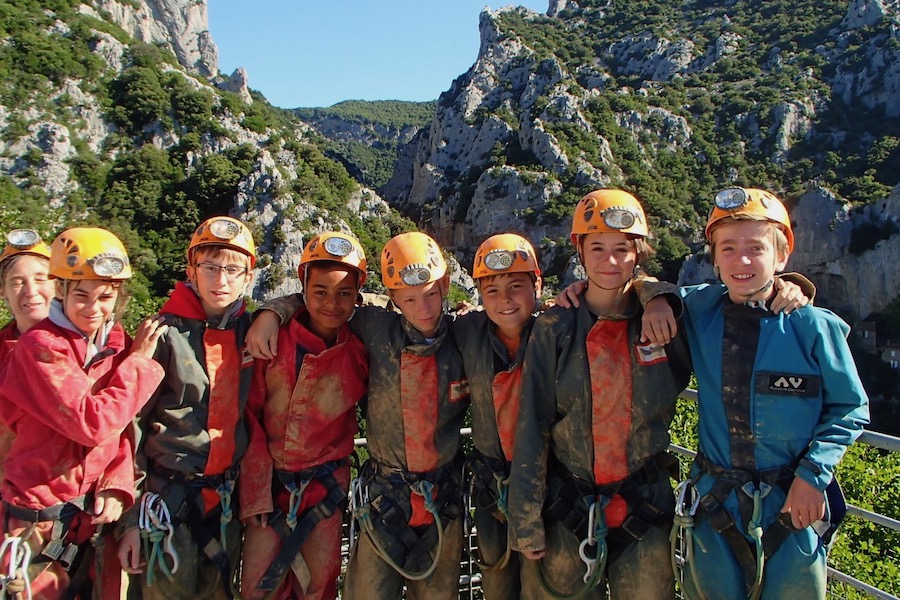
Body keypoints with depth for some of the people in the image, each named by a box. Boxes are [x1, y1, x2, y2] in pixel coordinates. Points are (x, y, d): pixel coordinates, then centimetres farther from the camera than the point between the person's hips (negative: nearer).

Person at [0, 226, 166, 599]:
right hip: (41, 523, -5)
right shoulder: (39, 346, -15)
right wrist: (138, 361, -16)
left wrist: (117, 485, -9)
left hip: (96, 515, 5)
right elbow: (93, 423, -23)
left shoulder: (119, 343, 3)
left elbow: (123, 428, 6)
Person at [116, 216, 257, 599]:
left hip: (227, 498, 4)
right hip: (170, 497, -4)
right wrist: (130, 517, -8)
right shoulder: (166, 333, -8)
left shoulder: (250, 330, 2)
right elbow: (130, 423, -7)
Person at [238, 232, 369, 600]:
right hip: (268, 484, 0)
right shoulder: (273, 341, -8)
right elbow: (250, 415, -5)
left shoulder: (360, 351, -6)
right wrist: (257, 494, -7)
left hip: (326, 488, 1)